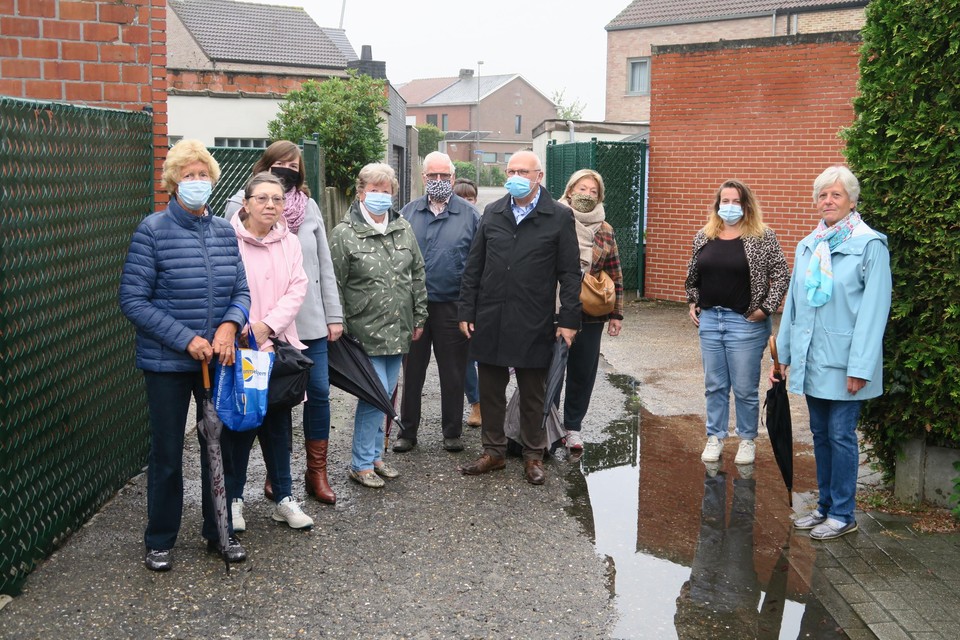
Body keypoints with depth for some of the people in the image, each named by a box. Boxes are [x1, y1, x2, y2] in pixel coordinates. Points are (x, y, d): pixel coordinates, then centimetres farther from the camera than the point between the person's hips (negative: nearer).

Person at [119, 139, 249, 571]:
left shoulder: (223, 231, 4)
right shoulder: (153, 231, -9)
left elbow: (241, 291, 8)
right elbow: (133, 300, -12)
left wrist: (229, 325, -14)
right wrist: (186, 339, -18)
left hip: (218, 360, 4)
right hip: (167, 362, -4)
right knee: (167, 453, 8)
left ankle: (219, 531, 30)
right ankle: (160, 541, 25)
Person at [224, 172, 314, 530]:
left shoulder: (289, 242, 11)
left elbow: (298, 289, 2)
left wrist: (268, 325, -11)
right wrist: (239, 331, -18)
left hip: (278, 345, 4)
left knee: (278, 423, 10)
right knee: (239, 424, 3)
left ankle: (283, 498, 20)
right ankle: (233, 498, 18)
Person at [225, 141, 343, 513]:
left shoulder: (309, 207, 10)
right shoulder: (241, 206, -2)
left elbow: (325, 264, 11)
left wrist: (334, 315, 8)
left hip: (310, 321, 3)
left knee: (319, 392, 4)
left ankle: (317, 473, 18)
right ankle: (275, 474, 23)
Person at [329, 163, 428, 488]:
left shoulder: (404, 229, 9)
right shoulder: (344, 234, -8)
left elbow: (417, 275, 14)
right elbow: (334, 286, -7)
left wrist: (419, 318, 12)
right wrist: (339, 328, -8)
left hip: (398, 332, 6)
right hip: (367, 333, -6)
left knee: (386, 394, 13)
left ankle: (375, 456, 27)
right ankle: (361, 464, 8)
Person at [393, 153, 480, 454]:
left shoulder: (469, 214, 1)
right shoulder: (408, 213, 6)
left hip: (452, 305, -1)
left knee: (453, 374, 8)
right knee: (411, 372, 10)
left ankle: (452, 432, 21)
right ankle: (407, 431, 21)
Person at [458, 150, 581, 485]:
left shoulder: (559, 217, -2)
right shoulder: (492, 213, 8)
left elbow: (570, 273, -2)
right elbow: (473, 267, 10)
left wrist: (569, 319, -7)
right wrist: (467, 312, 5)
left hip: (534, 324, -3)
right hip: (490, 320, 3)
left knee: (532, 394, 9)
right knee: (490, 391, 11)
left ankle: (533, 455, 23)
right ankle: (493, 451, 25)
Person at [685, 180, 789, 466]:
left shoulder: (762, 237, -6)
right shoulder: (704, 236, 7)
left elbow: (782, 275, -7)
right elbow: (692, 275, 19)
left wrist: (765, 308, -11)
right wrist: (693, 303, 10)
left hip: (745, 322, -4)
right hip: (709, 319, 4)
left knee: (745, 388, 4)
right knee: (714, 386, 12)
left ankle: (747, 440, 21)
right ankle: (715, 437, 24)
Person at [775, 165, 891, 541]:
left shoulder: (869, 245, -9)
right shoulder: (807, 246, 10)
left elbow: (874, 309, -12)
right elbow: (793, 303, 15)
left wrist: (860, 367, -16)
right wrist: (783, 354, 13)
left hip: (843, 361, -6)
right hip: (810, 358, 6)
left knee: (841, 436, 1)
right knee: (820, 434, 14)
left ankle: (843, 515, 13)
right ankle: (825, 506, 26)